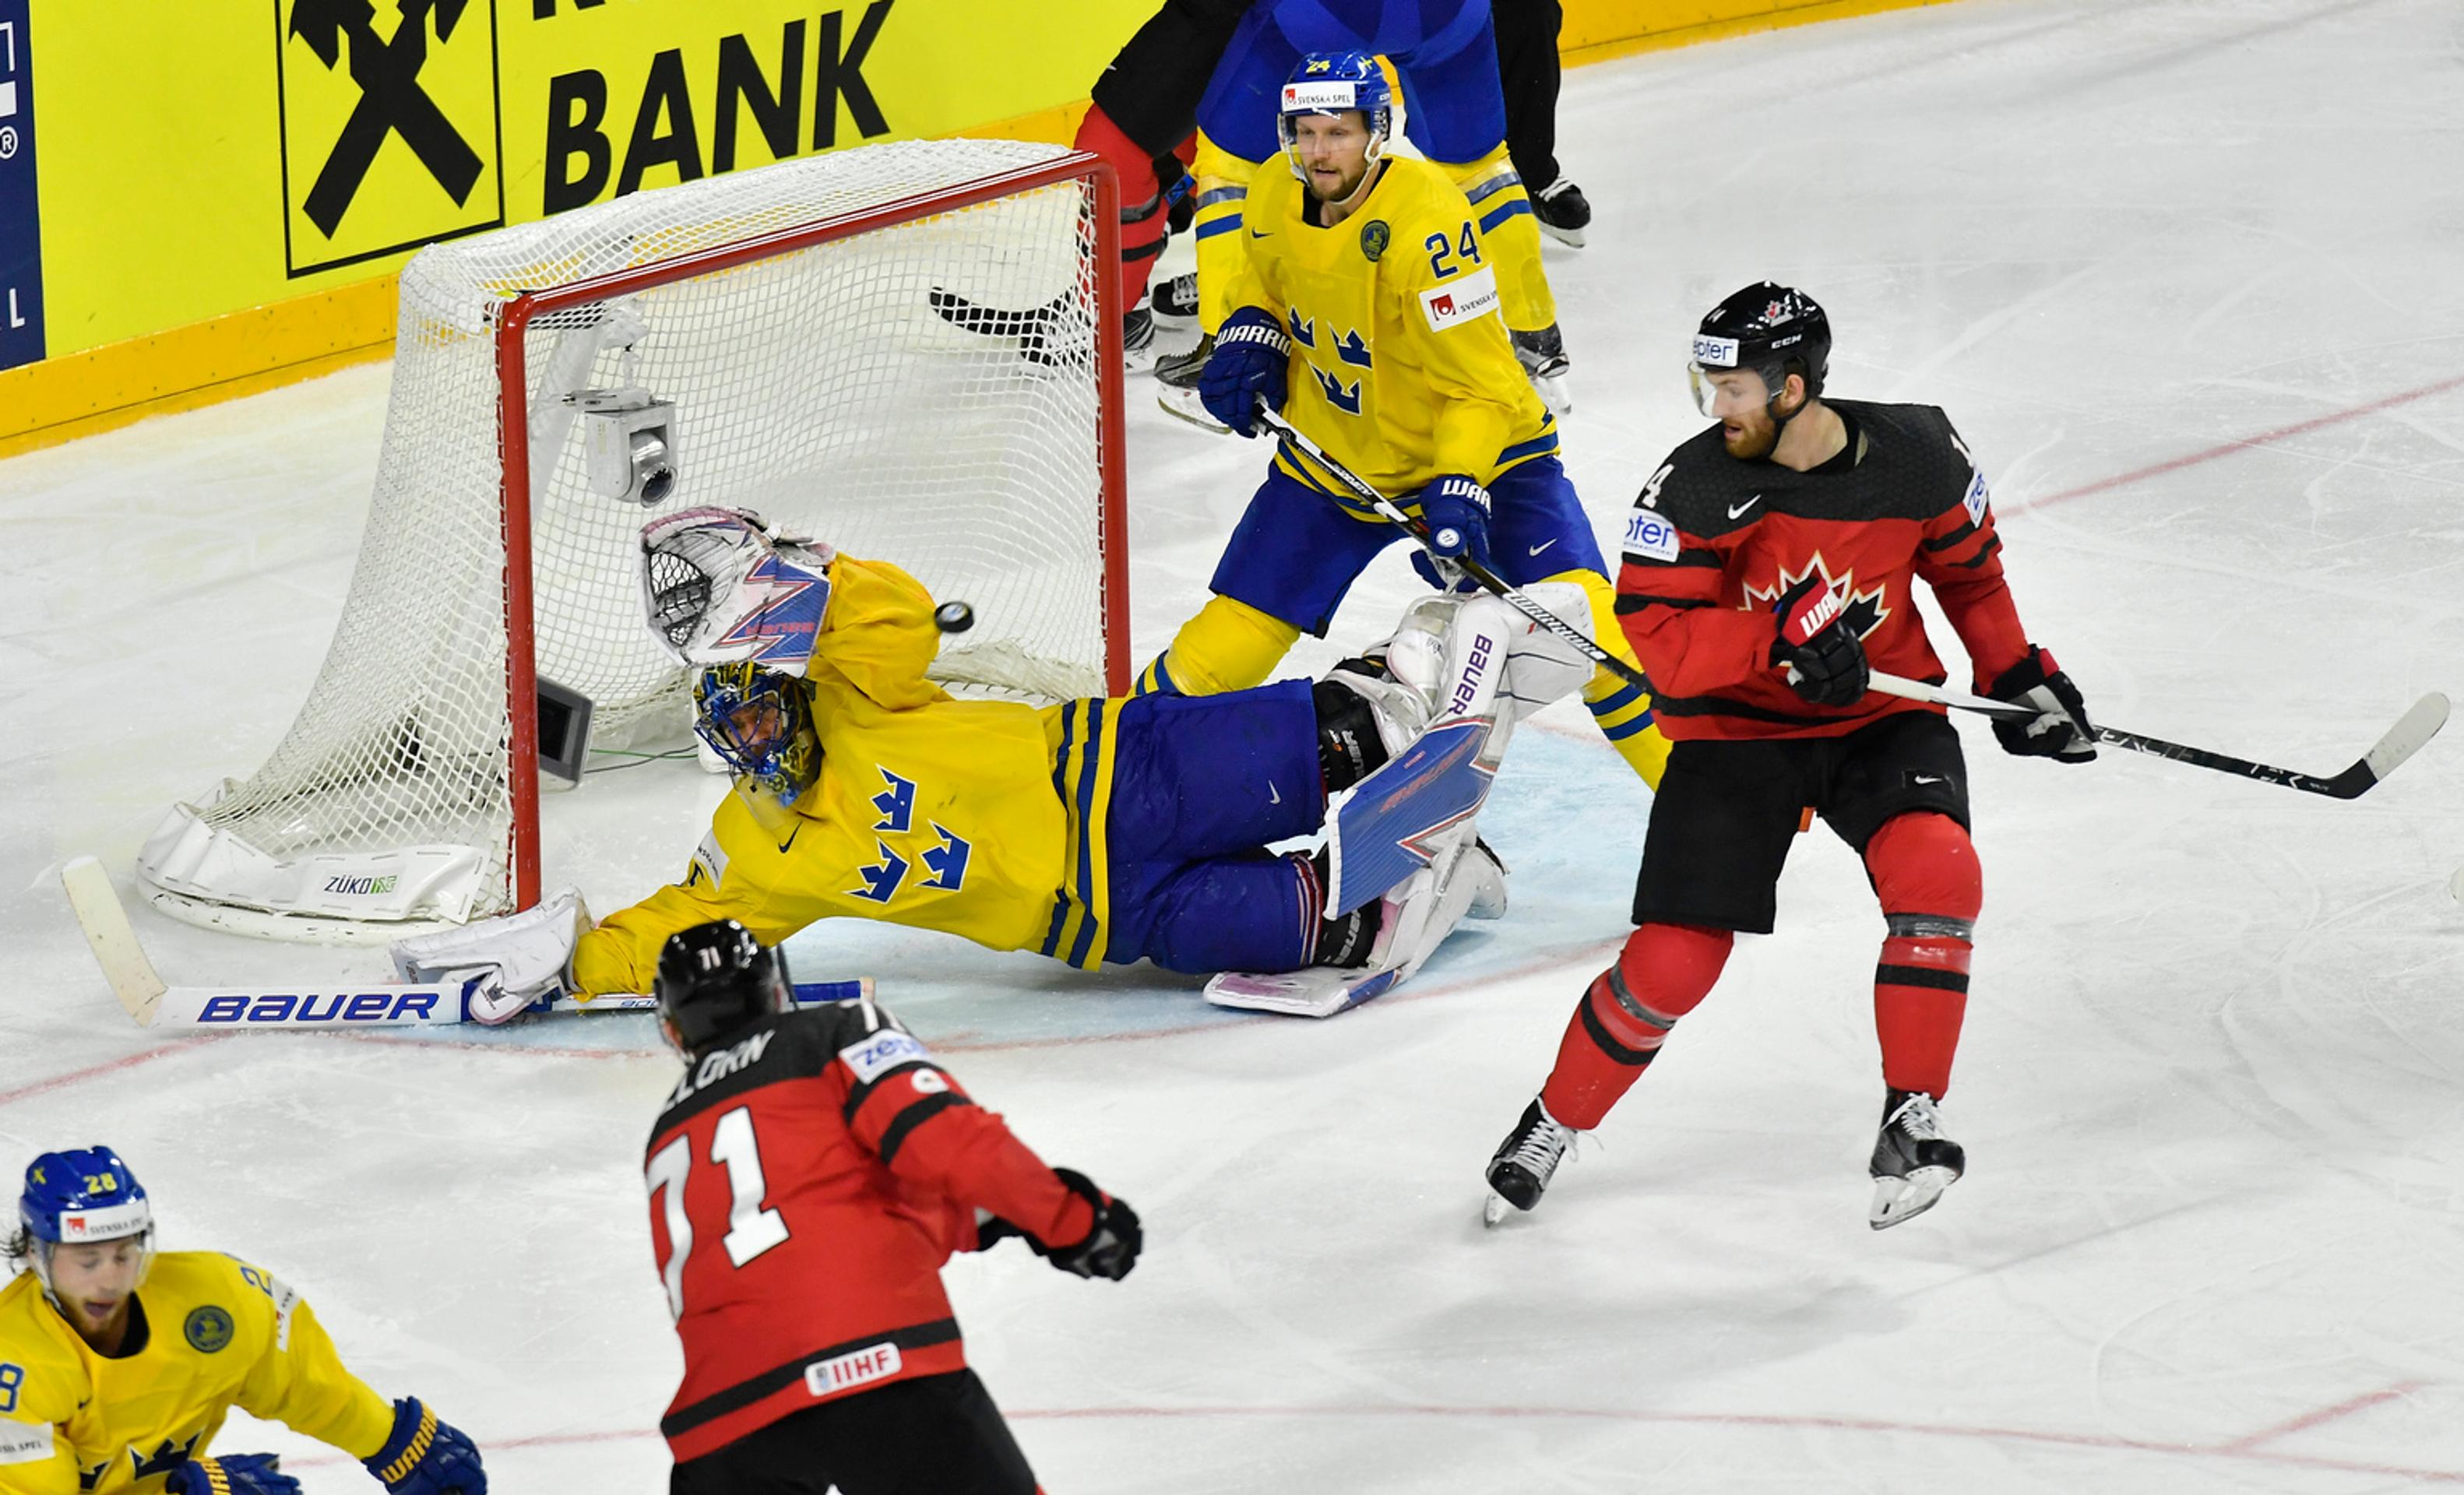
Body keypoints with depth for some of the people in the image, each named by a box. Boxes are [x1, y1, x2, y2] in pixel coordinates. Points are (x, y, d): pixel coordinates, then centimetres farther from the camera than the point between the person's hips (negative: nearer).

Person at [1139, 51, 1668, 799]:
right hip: (1331, 456, 5)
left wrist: (1458, 488, -36)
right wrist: (1249, 336, -3)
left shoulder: (1424, 224, -28)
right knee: (1232, 637, 0)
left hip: (1475, 447, -5)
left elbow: (1479, 383, -26)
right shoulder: (1274, 201, -9)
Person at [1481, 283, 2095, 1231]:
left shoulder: (1917, 455, -12)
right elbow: (1658, 638, -20)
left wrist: (2019, 679, 8)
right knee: (1671, 964, -7)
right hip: (1736, 729, -1)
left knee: (1936, 871, -28)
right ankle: (1553, 1125, 19)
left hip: (1882, 716, 1)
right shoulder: (1697, 485, -18)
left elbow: (1969, 567, 8)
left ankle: (1910, 1123, -17)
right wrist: (1780, 637, -32)